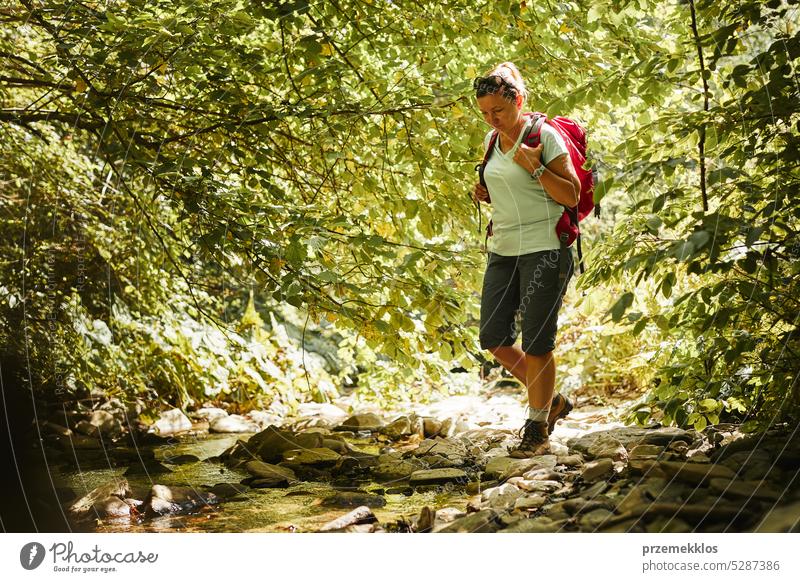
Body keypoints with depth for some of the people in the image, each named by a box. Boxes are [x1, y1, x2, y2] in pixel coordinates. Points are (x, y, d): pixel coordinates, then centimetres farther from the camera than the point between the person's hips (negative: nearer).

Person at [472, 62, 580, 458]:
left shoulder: (544, 136, -9)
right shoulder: (492, 140, 12)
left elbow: (571, 196, -11)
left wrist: (534, 166, -21)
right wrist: (486, 195, 6)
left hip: (544, 251, -7)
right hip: (503, 251, 7)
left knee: (536, 344, -4)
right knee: (493, 339, 3)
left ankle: (537, 430, 9)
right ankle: (551, 402, 22)